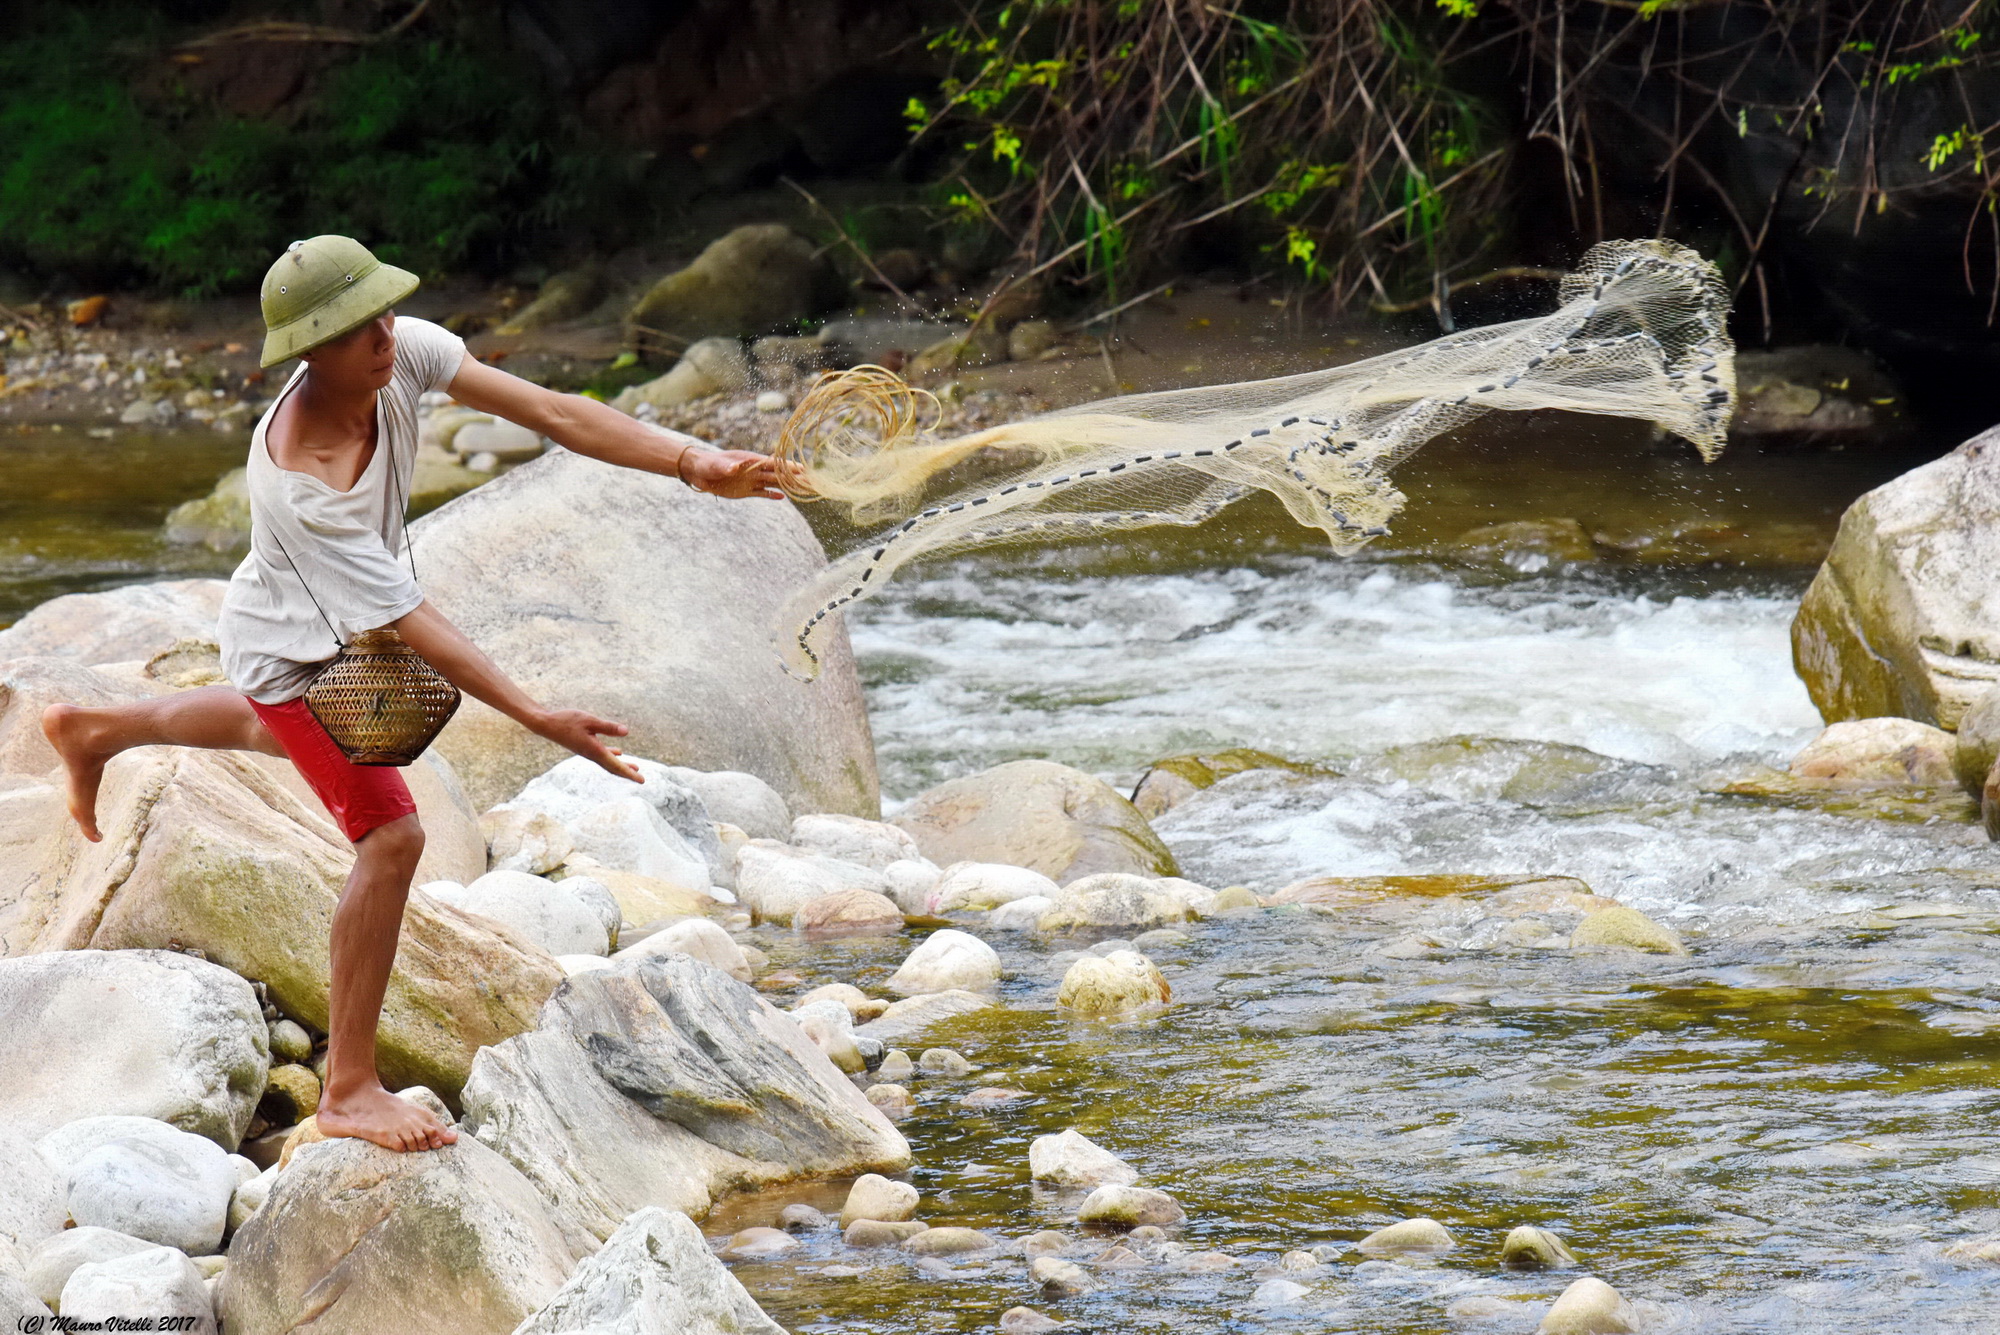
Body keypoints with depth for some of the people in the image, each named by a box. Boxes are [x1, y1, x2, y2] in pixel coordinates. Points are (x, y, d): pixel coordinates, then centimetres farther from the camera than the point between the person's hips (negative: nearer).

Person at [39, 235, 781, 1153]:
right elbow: (411, 628, -39)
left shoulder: (404, 354, -26)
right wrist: (536, 718, -43)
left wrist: (690, 462, -35)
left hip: (342, 633, 8)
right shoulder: (299, 484, -42)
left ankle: (95, 732, 61)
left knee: (283, 732, 37)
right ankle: (349, 1090, -3)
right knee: (390, 838, -13)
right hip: (293, 647, -8)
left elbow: (548, 411, -25)